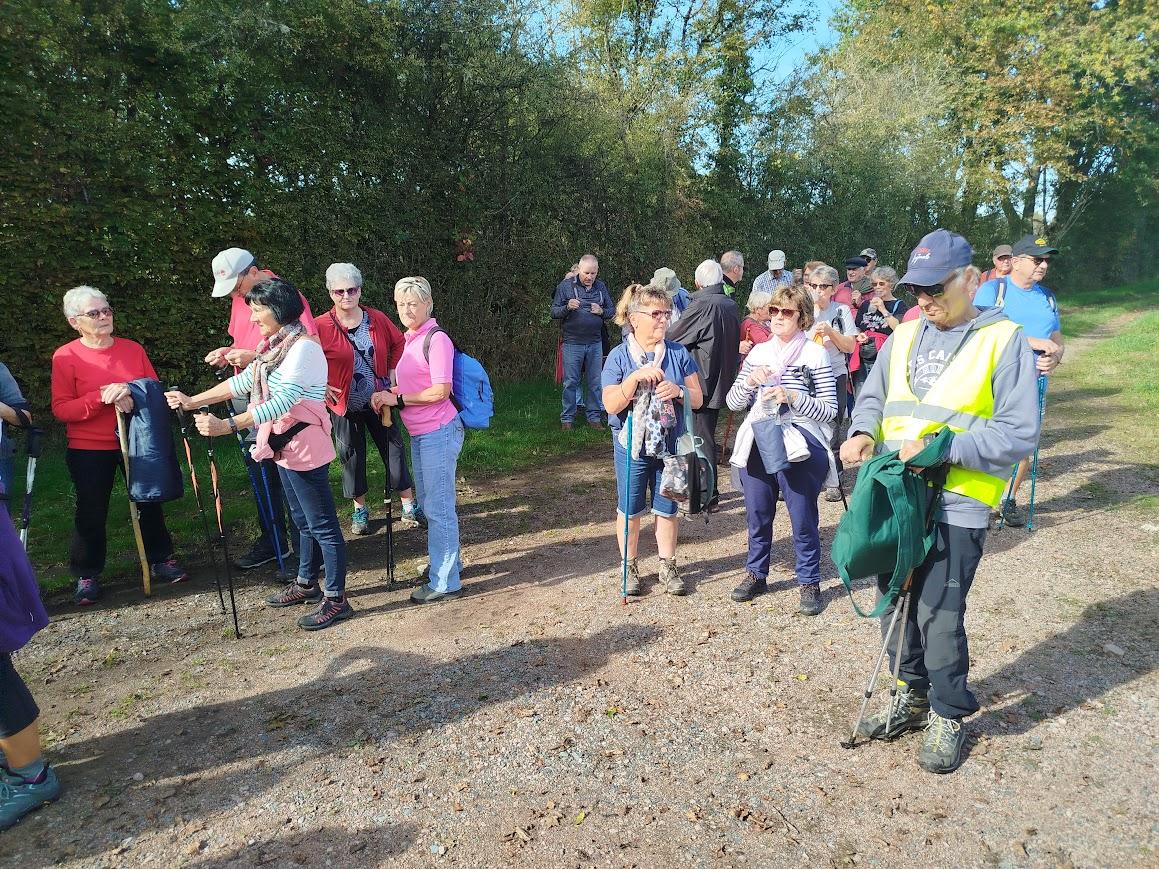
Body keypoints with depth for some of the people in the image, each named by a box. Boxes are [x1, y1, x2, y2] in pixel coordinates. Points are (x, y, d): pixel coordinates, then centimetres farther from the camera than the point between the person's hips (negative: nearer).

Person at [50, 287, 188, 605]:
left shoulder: (133, 349, 2)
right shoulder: (65, 357, -8)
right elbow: (61, 409, -11)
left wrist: (130, 393, -16)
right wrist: (102, 397, -24)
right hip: (89, 450, -3)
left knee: (149, 503, 12)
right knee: (91, 513, 6)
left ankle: (161, 559, 28)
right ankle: (87, 575, 22)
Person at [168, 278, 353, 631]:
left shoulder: (303, 347, -19)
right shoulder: (275, 345, 12)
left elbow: (282, 401, -28)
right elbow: (244, 382, 18)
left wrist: (226, 426, -32)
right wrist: (193, 401, 16)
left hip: (305, 448, -10)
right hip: (285, 446, 10)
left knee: (322, 524, -1)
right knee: (304, 520, 20)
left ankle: (336, 599, 8)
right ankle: (307, 583, 34)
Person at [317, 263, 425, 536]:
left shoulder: (377, 319, -3)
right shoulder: (321, 326, -12)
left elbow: (398, 343, 11)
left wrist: (393, 373, 4)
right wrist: (321, 386, -10)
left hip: (379, 400, 2)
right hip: (344, 404, -2)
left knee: (393, 449, 6)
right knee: (351, 454, 9)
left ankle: (409, 505, 19)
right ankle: (360, 509, 26)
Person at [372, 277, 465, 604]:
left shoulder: (436, 339, -15)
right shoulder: (411, 339, 13)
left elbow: (441, 390, -20)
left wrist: (397, 399, -13)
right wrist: (387, 393, 4)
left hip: (438, 432, -10)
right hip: (420, 434, 10)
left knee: (439, 507, -2)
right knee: (429, 502, 20)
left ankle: (445, 582, 8)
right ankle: (449, 562, 37)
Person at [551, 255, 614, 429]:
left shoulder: (601, 287, 10)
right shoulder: (566, 285, -1)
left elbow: (612, 311, 15)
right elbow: (553, 312, -1)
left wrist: (601, 311, -7)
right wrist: (567, 307, -20)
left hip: (595, 343, 3)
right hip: (572, 343, -3)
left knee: (595, 382, 7)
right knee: (570, 382, 2)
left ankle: (594, 416, 18)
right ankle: (567, 418, 12)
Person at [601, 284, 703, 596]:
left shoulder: (679, 354, 0)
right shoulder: (619, 356, -7)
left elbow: (697, 399, 2)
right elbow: (611, 405, -13)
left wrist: (678, 391, -18)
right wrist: (636, 377, -25)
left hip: (670, 444, 2)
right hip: (632, 445, -1)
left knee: (668, 509, 12)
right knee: (630, 510, 10)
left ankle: (667, 566, 29)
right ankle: (630, 568, 27)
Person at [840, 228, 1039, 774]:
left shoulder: (1004, 340, -7)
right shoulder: (903, 337, 11)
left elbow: (1019, 432, -12)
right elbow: (872, 396, 16)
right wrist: (863, 431, -6)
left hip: (955, 505, -5)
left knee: (939, 616, -2)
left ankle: (948, 716, 23)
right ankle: (913, 697, 36)